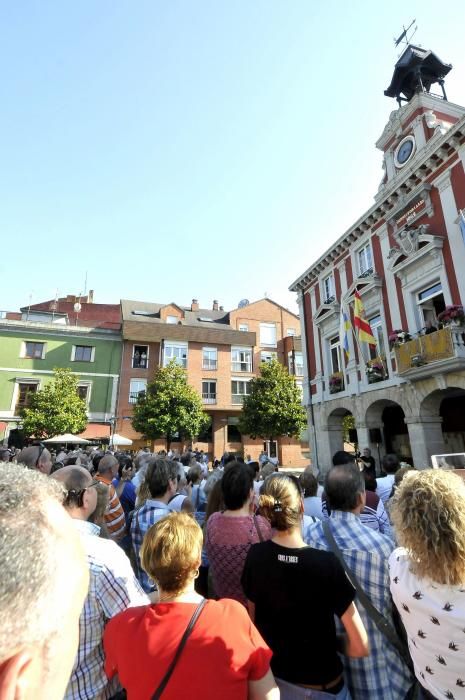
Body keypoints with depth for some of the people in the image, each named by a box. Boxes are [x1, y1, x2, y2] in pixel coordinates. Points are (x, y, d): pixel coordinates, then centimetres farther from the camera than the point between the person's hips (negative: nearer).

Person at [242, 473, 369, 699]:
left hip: (269, 675, 3)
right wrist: (332, 649, 0)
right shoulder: (326, 564, -29)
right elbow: (360, 646, -20)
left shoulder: (255, 555, -18)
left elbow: (253, 619, -2)